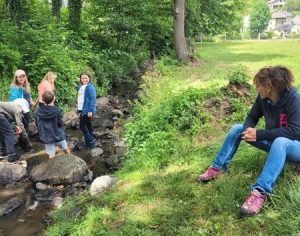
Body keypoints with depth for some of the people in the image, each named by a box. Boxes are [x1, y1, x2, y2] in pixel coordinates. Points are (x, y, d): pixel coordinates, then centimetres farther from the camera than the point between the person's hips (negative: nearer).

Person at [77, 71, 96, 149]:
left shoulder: (90, 87, -17)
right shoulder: (80, 87, 10)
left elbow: (93, 99, -21)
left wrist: (90, 110, -24)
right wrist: (78, 108, 16)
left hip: (87, 110, -9)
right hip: (83, 109, 9)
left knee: (82, 125, -7)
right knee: (88, 125, 15)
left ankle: (90, 142, 2)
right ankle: (91, 141, 25)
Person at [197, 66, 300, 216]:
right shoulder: (263, 97, -9)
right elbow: (252, 117, 3)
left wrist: (259, 134, -32)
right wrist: (248, 130, -21)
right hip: (273, 141, 7)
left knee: (280, 142, -42)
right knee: (237, 129, -4)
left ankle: (260, 192, -51)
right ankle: (218, 168, -4)